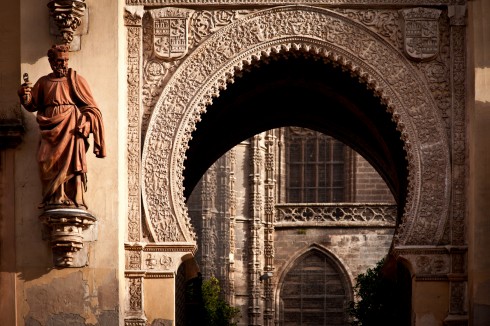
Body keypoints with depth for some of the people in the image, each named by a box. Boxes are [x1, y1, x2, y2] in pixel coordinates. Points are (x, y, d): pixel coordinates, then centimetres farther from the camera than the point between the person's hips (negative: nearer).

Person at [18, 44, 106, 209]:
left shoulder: (75, 79, 9)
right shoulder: (43, 82, 18)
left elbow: (90, 107, 5)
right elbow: (33, 105, 17)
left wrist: (84, 124, -11)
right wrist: (25, 96, -5)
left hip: (71, 126, -3)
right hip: (51, 128, 3)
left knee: (73, 161, -14)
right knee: (48, 160, -13)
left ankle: (77, 200, -19)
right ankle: (58, 197, -16)